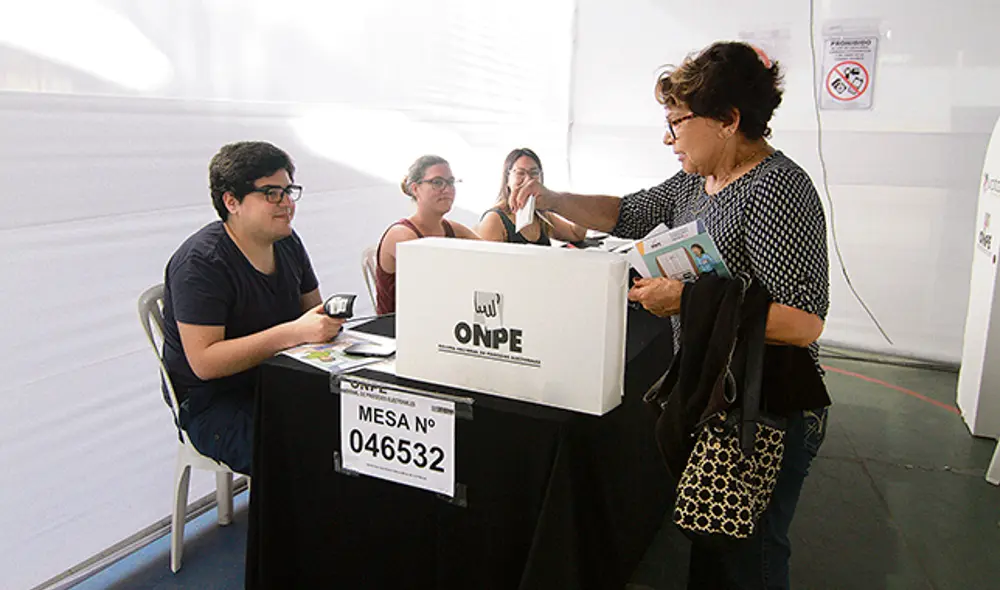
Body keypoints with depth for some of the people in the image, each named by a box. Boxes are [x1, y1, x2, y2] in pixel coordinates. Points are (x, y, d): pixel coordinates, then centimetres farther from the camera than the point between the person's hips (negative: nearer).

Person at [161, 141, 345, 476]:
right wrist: (293, 332, -30)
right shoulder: (200, 262, -17)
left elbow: (313, 308, 17)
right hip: (211, 405, -7)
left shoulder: (287, 242, 7)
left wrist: (328, 320, -9)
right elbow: (204, 362, -24)